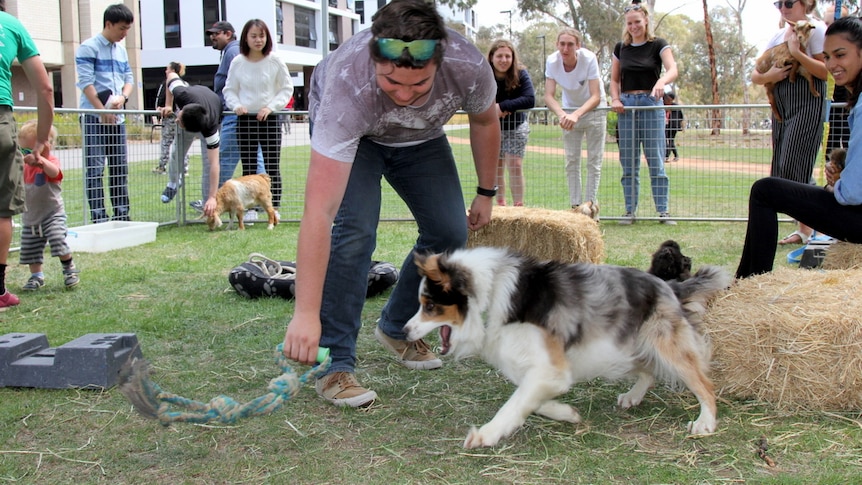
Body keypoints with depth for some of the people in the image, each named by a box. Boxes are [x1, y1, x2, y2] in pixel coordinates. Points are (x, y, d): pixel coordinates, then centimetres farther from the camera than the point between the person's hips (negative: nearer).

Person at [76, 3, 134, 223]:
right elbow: (85, 81, -11)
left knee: (120, 166, 8)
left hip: (117, 116, 7)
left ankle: (122, 214, 15)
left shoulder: (121, 50, 16)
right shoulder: (89, 47, -5)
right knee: (95, 167, -7)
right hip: (94, 116, -7)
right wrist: (102, 110, -16)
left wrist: (123, 97, -4)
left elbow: (129, 79, 17)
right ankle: (98, 217, -7)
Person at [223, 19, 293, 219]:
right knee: (248, 167, 4)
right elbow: (229, 90, 11)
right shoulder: (237, 62, 3)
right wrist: (236, 105, -8)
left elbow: (287, 89, 2)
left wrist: (271, 107, -10)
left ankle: (274, 207, 6)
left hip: (270, 119, -1)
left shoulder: (275, 62, -2)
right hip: (245, 120, 2)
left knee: (272, 166, 0)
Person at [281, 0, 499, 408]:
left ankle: (397, 329, 19)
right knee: (354, 229, -25)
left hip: (421, 137, 4)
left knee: (450, 232, -5)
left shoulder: (468, 67, -36)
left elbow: (485, 121, -8)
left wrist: (486, 193, 2)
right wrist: (306, 314, -51)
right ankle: (335, 365, -14)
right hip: (348, 132, -4)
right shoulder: (347, 88, -45)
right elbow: (318, 213, -48)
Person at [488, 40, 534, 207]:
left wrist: (503, 106, -38)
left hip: (516, 126, -1)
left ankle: (518, 205, -3)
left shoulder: (521, 74, -21)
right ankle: (500, 204, 22)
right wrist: (491, 108, -35)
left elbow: (530, 100, -33)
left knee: (515, 166, -9)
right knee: (497, 167, 8)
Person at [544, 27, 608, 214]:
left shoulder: (589, 58, -29)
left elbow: (595, 97, -32)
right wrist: (561, 114, -45)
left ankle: (590, 204, 0)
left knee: (594, 161, -4)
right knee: (571, 161, 2)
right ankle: (575, 205, 6)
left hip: (593, 110, -3)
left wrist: (577, 114, -49)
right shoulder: (552, 61, -21)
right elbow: (549, 96, -25)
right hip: (569, 111, 3)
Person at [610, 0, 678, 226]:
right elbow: (614, 79, 14)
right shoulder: (621, 48, 10)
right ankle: (630, 210, 10)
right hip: (627, 105, 3)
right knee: (628, 162, 4)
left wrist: (661, 81, -36)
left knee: (656, 160, -5)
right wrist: (615, 99, -4)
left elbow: (673, 69, -14)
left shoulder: (657, 44, 0)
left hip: (651, 104, -3)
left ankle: (663, 210, -1)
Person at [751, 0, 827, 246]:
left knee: (793, 167, -13)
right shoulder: (778, 35, 18)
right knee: (781, 169, 4)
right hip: (781, 106, 8)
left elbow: (828, 71, -13)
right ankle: (812, 224, 12)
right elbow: (755, 76, 15)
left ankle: (806, 229, -4)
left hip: (807, 104, -8)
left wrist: (797, 53, -20)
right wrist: (768, 75, -7)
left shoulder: (816, 29, -2)